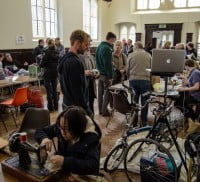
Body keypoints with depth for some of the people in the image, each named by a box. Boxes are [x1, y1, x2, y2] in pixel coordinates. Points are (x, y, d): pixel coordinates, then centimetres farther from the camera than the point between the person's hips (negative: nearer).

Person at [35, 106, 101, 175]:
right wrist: (44, 138, -17)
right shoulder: (60, 127, -9)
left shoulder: (91, 138, -22)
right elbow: (40, 131, 4)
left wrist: (65, 162, -36)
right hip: (61, 171, 4)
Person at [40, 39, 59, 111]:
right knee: (54, 89, 14)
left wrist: (40, 64, 6)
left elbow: (43, 64, -15)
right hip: (55, 72, 6)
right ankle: (56, 106, 19)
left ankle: (50, 107, 6)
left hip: (48, 73, -5)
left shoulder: (47, 52, -13)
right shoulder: (57, 52, 3)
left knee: (49, 90, 2)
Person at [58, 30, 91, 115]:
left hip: (67, 104, 10)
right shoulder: (74, 62, -21)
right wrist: (86, 110, -18)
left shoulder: (65, 58, 9)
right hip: (76, 107, -10)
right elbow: (77, 90, -23)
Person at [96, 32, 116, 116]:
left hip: (99, 73, 9)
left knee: (100, 92, 14)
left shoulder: (99, 46, 11)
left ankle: (100, 110, 24)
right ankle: (104, 111, 7)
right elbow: (108, 64, -21)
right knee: (107, 93, 1)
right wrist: (110, 77, -18)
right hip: (106, 74, -9)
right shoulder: (107, 48, -19)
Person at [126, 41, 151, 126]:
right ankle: (144, 122, 12)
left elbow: (127, 70, 5)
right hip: (145, 80, 0)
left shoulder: (131, 55, 5)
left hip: (133, 80, 1)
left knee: (134, 101, 11)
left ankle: (134, 122, 18)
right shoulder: (148, 55, 6)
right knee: (144, 102, 7)